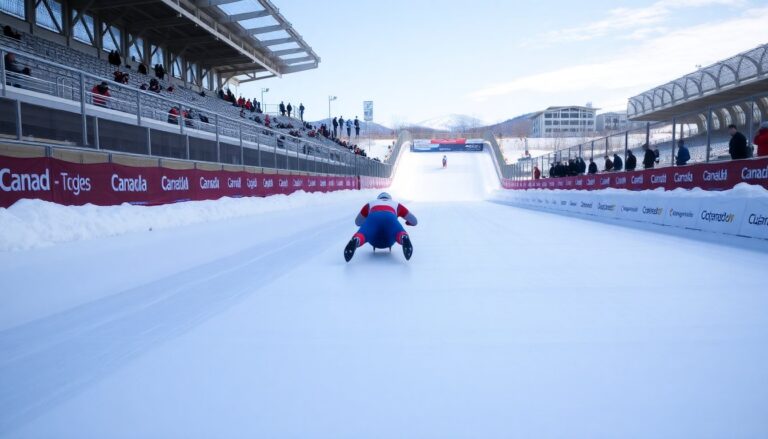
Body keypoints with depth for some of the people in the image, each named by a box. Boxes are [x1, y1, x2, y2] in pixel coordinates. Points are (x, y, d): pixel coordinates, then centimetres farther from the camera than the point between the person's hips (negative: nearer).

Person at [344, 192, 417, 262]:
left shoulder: (370, 204, 44)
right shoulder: (396, 204, 44)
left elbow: (357, 222, 56)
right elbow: (414, 221, 50)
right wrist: (408, 222, 73)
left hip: (373, 217, 0)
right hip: (390, 218, 0)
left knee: (362, 235, -27)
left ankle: (355, 241, -64)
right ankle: (404, 239, -65)